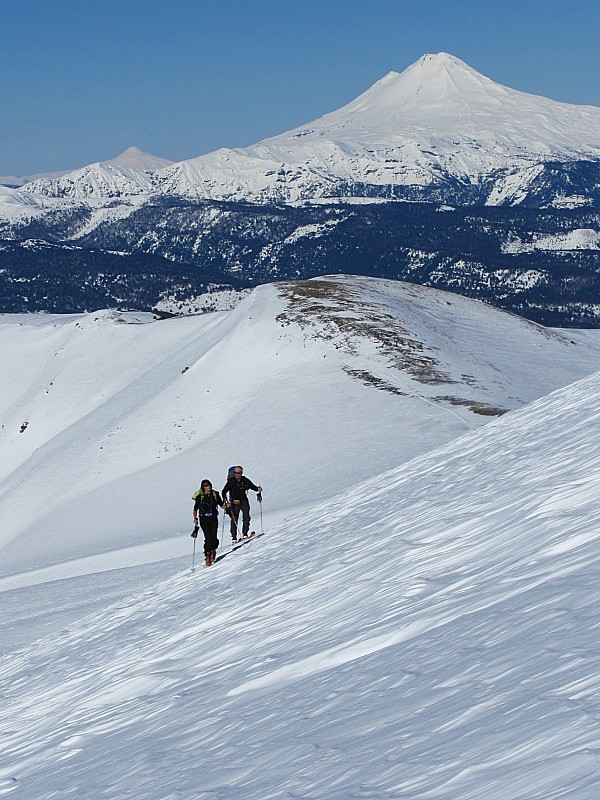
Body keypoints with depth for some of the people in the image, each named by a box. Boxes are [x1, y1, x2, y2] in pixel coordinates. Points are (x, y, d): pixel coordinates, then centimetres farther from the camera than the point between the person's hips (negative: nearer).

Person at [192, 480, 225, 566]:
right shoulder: (200, 497, -5)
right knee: (208, 538, -15)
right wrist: (195, 518, -14)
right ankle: (207, 556, -5)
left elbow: (221, 504, 10)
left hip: (213, 518, 2)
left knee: (214, 538, -4)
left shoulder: (215, 494, 2)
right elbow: (195, 509, 0)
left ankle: (213, 550, 27)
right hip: (204, 519, -2)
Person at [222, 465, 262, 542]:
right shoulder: (231, 481, -9)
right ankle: (234, 537, 0)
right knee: (234, 519, -5)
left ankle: (245, 534, -8)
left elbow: (253, 487, 7)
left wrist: (258, 489, -15)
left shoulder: (245, 481, -5)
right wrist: (226, 502, -18)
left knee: (246, 517, -15)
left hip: (244, 501, 1)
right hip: (234, 502, -1)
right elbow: (224, 492, -7)